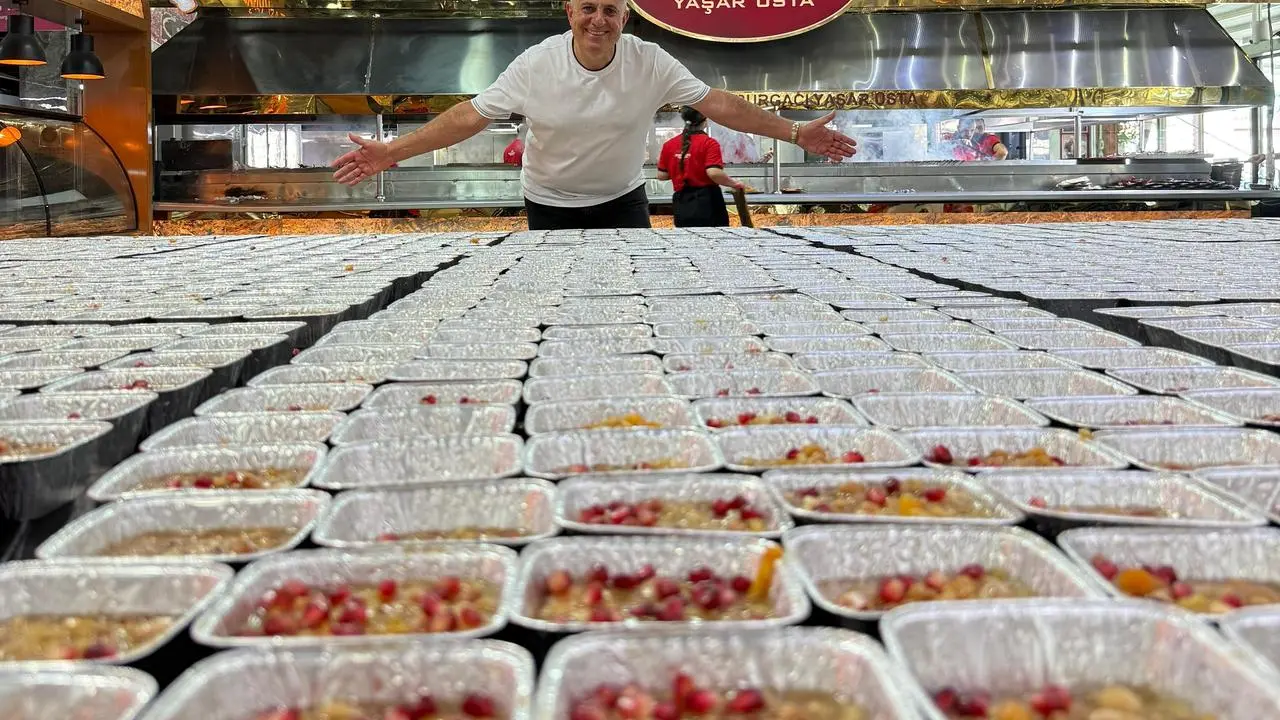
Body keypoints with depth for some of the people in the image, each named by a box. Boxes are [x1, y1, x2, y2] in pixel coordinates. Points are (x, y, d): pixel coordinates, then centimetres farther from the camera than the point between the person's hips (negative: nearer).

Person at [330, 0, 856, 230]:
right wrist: (392, 152, -20)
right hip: (551, 207, -1)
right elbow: (471, 116, -13)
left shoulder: (650, 63, -13)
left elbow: (718, 104, -12)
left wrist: (795, 133, -16)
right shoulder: (535, 65, -15)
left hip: (623, 201, 1)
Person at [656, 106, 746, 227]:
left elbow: (661, 175, 7)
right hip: (707, 203, -4)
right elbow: (714, 173, -19)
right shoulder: (709, 143, -9)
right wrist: (734, 184, -4)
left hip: (682, 205, 5)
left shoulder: (669, 145, 4)